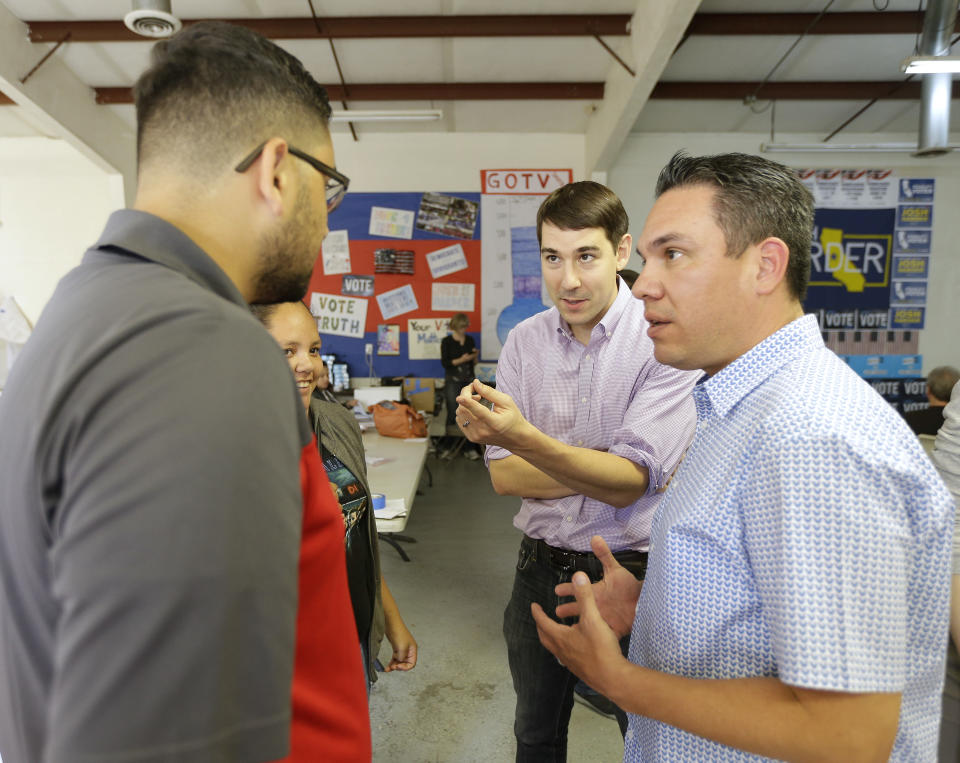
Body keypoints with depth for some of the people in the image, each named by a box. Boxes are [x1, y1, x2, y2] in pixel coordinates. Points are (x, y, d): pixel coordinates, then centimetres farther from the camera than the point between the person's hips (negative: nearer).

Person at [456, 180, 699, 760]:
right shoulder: (525, 341, -2)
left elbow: (630, 482, -22)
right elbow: (505, 475, -5)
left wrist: (521, 437, -37)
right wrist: (603, 467, -18)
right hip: (543, 566, 4)